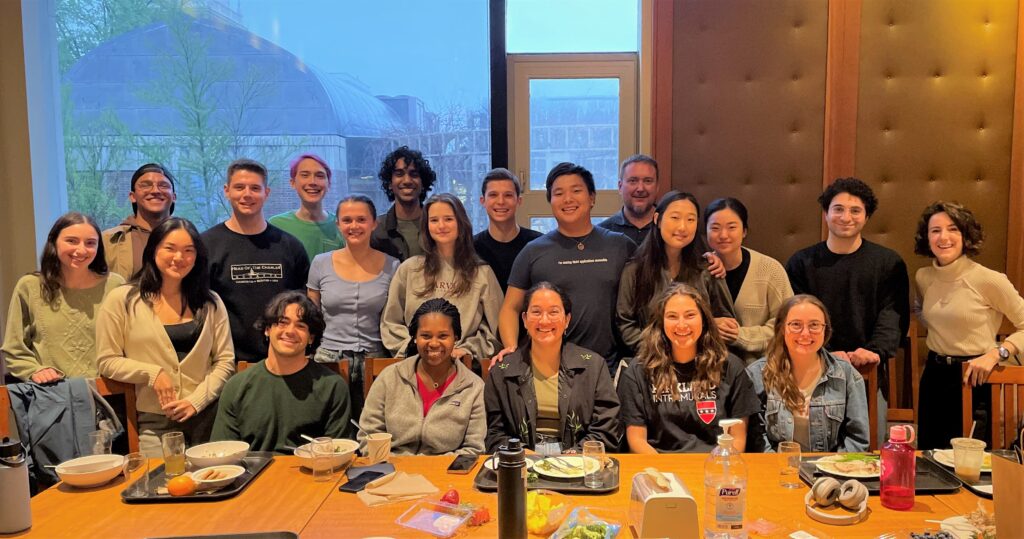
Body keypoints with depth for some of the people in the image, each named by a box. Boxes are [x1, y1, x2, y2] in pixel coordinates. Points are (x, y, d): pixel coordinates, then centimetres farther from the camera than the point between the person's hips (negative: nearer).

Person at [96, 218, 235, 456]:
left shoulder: (210, 303, 8)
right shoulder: (122, 300, 2)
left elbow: (225, 361, 5)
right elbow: (107, 361, 3)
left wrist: (196, 401, -7)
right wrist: (152, 373, -11)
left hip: (207, 417, 2)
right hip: (155, 423, -1)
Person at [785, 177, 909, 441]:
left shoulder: (889, 263, 6)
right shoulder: (801, 262, 6)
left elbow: (893, 315, -3)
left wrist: (877, 352, -22)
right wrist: (825, 354, -17)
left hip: (870, 373, 1)